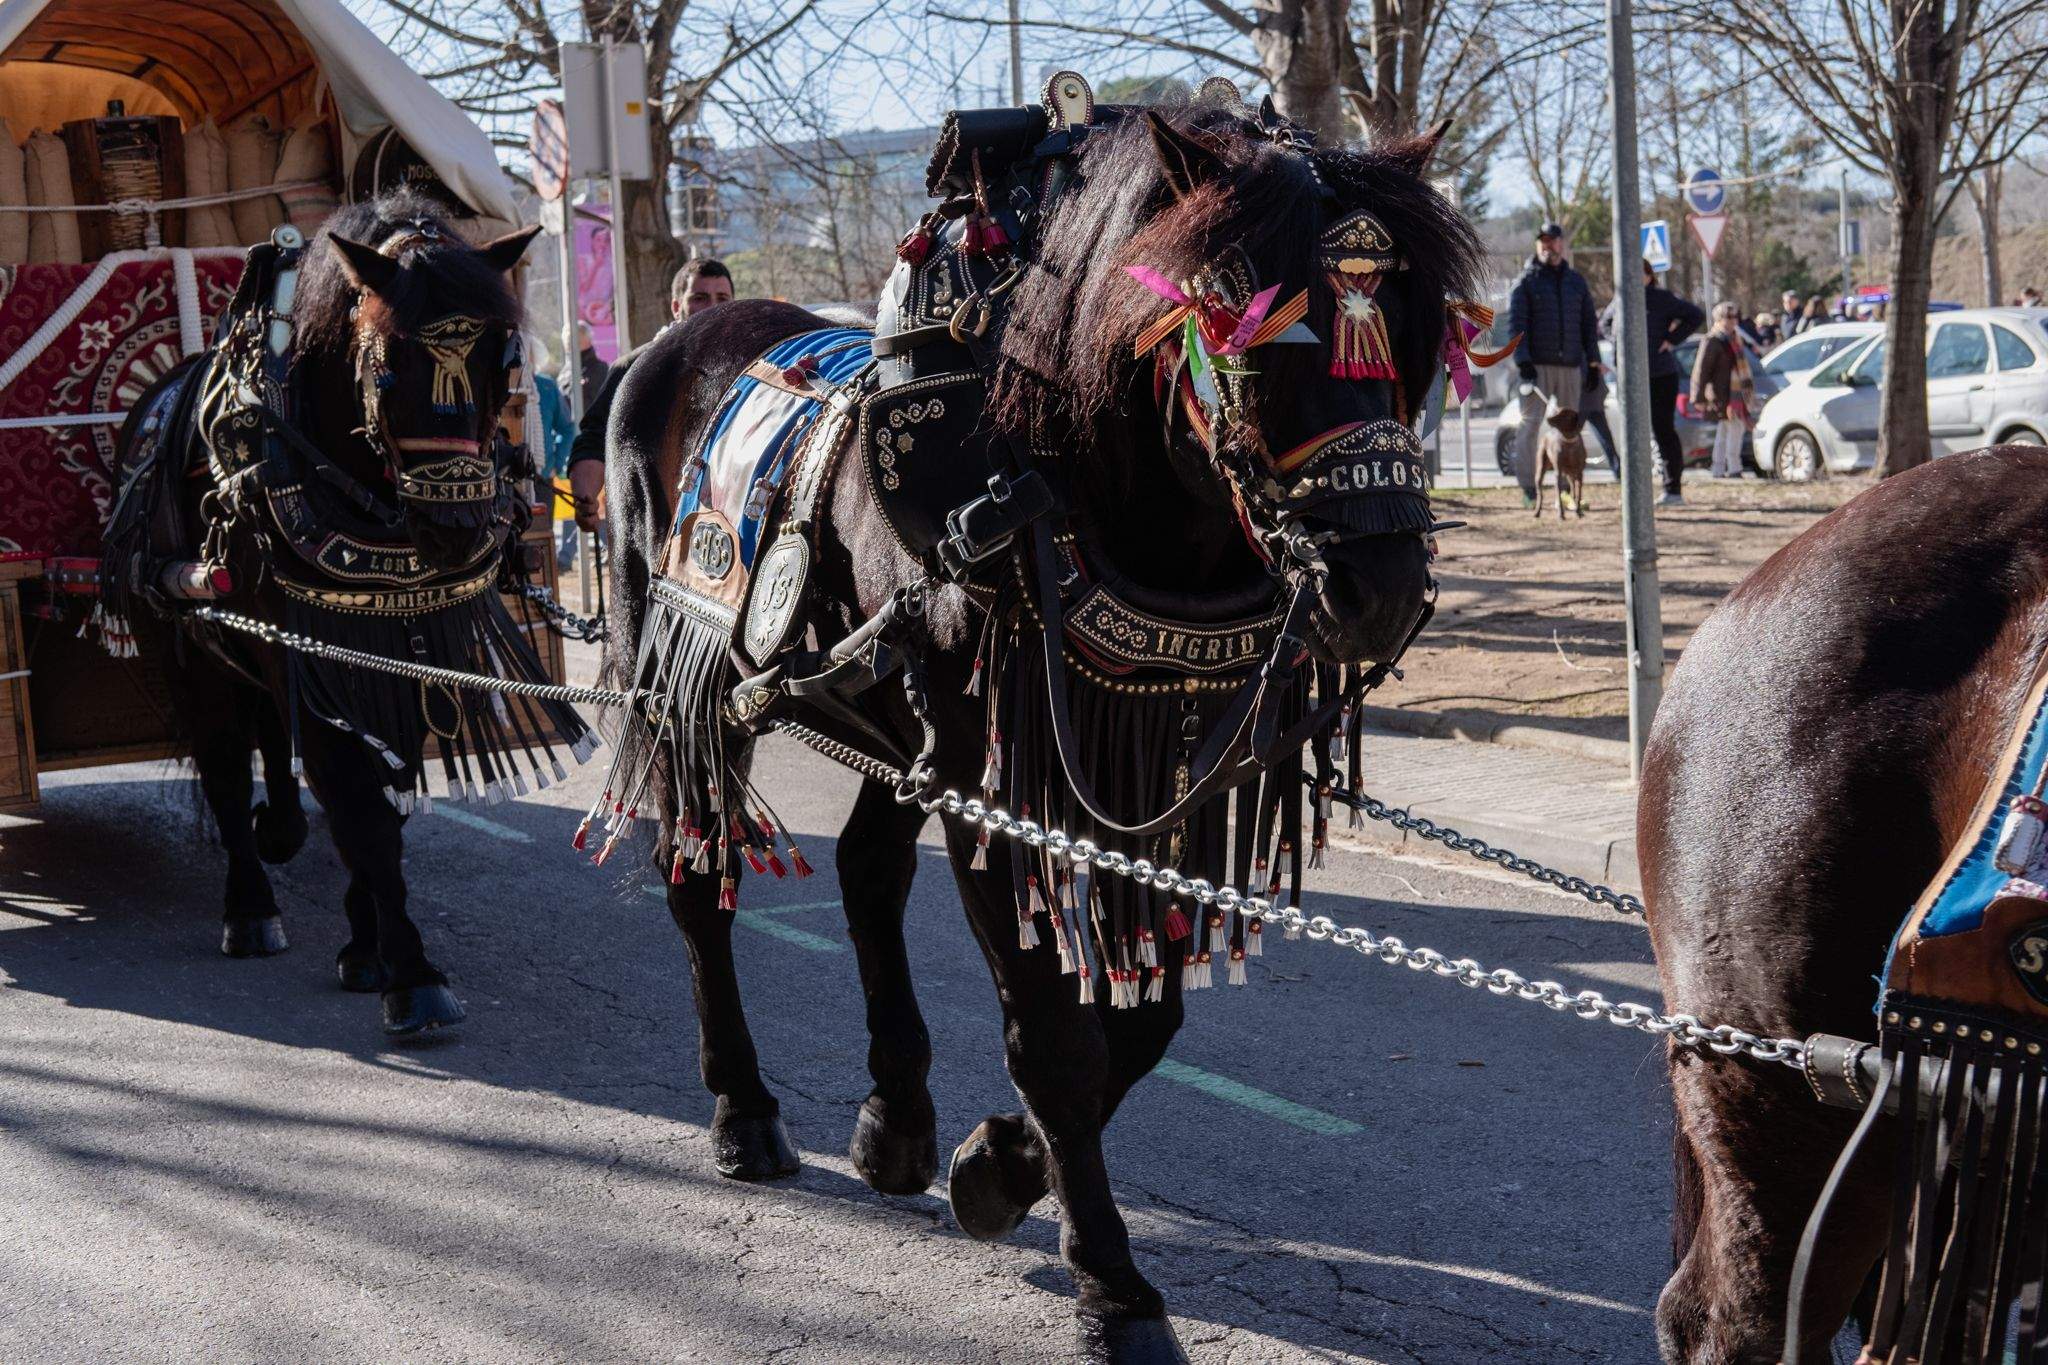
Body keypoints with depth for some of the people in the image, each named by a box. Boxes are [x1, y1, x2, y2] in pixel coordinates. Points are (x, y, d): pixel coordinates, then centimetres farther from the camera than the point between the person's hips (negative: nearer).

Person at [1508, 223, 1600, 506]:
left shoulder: (1576, 281, 15)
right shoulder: (1526, 281, 3)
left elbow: (1588, 325, 17)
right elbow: (1516, 323, -5)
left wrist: (1593, 363, 11)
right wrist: (1522, 360, -16)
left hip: (1571, 365, 4)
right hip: (1537, 365, -4)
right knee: (1530, 423, -8)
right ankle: (1528, 488, -7)